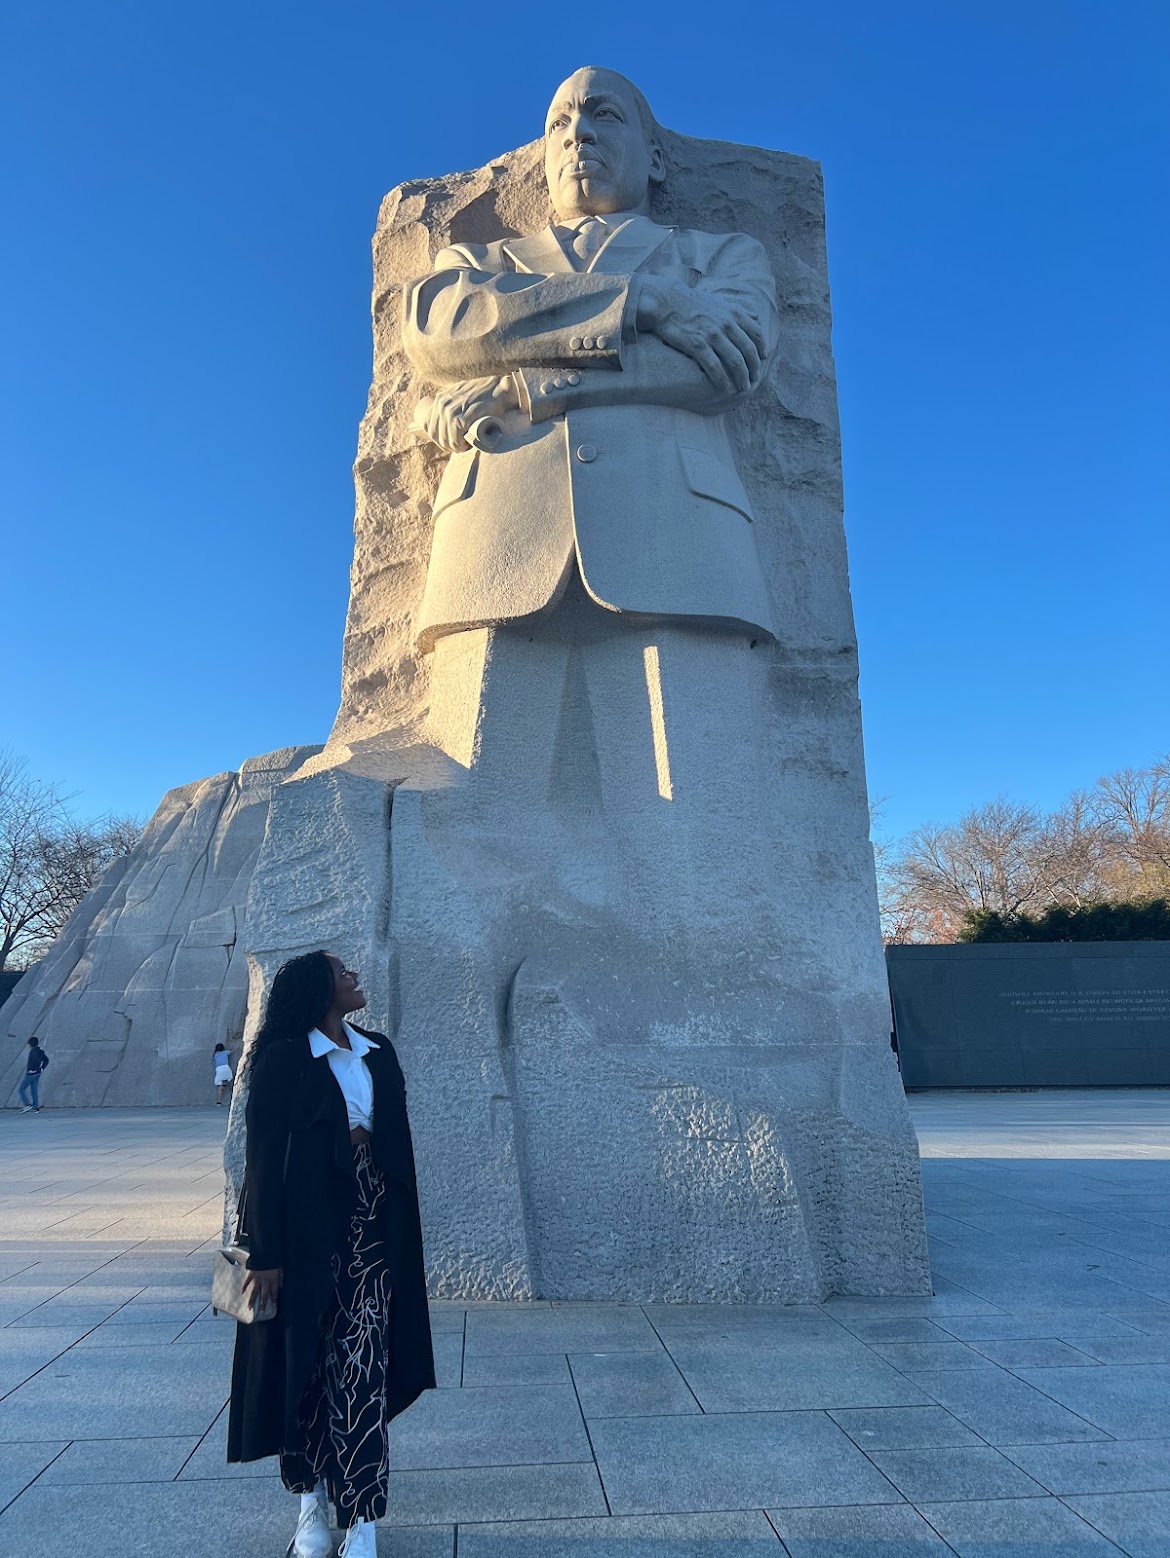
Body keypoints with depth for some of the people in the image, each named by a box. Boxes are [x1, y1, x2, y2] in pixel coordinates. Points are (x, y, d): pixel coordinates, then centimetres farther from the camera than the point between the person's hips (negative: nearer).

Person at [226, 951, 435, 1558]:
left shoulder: (379, 1051, 8)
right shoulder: (283, 1057, -8)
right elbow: (264, 1156, -10)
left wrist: (405, 1228, 11)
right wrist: (266, 1254, -13)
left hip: (373, 1226, 4)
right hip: (306, 1227, -4)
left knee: (363, 1367, 2)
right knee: (305, 1361, 9)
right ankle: (311, 1498, 27)